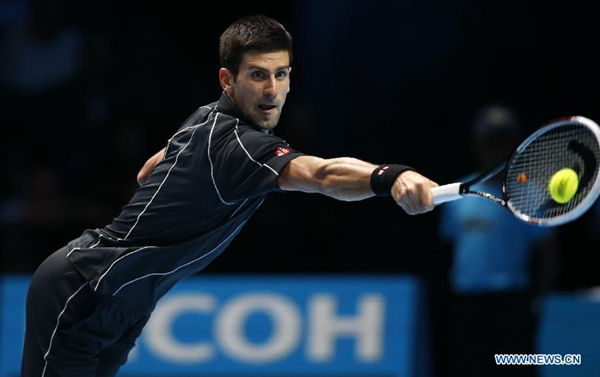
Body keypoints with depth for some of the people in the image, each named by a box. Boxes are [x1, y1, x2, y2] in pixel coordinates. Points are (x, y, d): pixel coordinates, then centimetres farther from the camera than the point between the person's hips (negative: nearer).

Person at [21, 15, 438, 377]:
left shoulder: (208, 117, 5)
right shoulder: (234, 143, -26)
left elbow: (147, 172, 25)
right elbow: (322, 173, -47)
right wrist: (390, 177, -62)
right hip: (79, 290, -10)